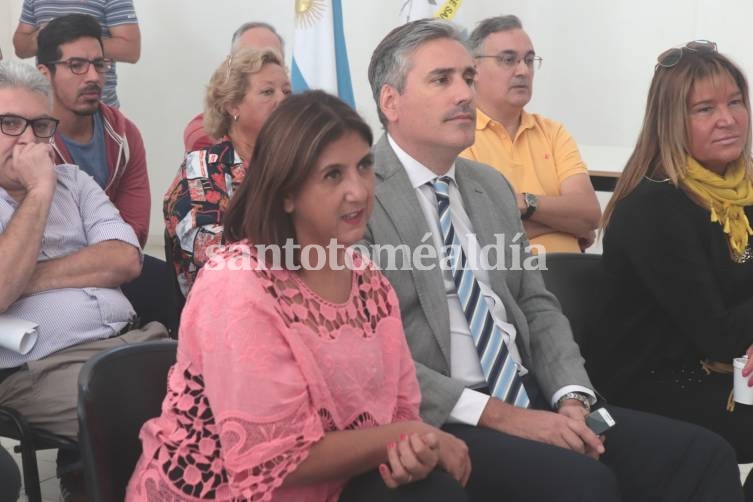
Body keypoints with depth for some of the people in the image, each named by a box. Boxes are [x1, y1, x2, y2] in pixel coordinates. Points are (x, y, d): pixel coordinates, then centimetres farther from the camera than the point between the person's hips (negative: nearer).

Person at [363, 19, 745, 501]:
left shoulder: (493, 186, 16)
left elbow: (535, 306, 17)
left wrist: (572, 398, -2)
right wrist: (496, 415, -17)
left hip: (531, 400, 7)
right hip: (434, 422, -7)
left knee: (704, 454, -10)